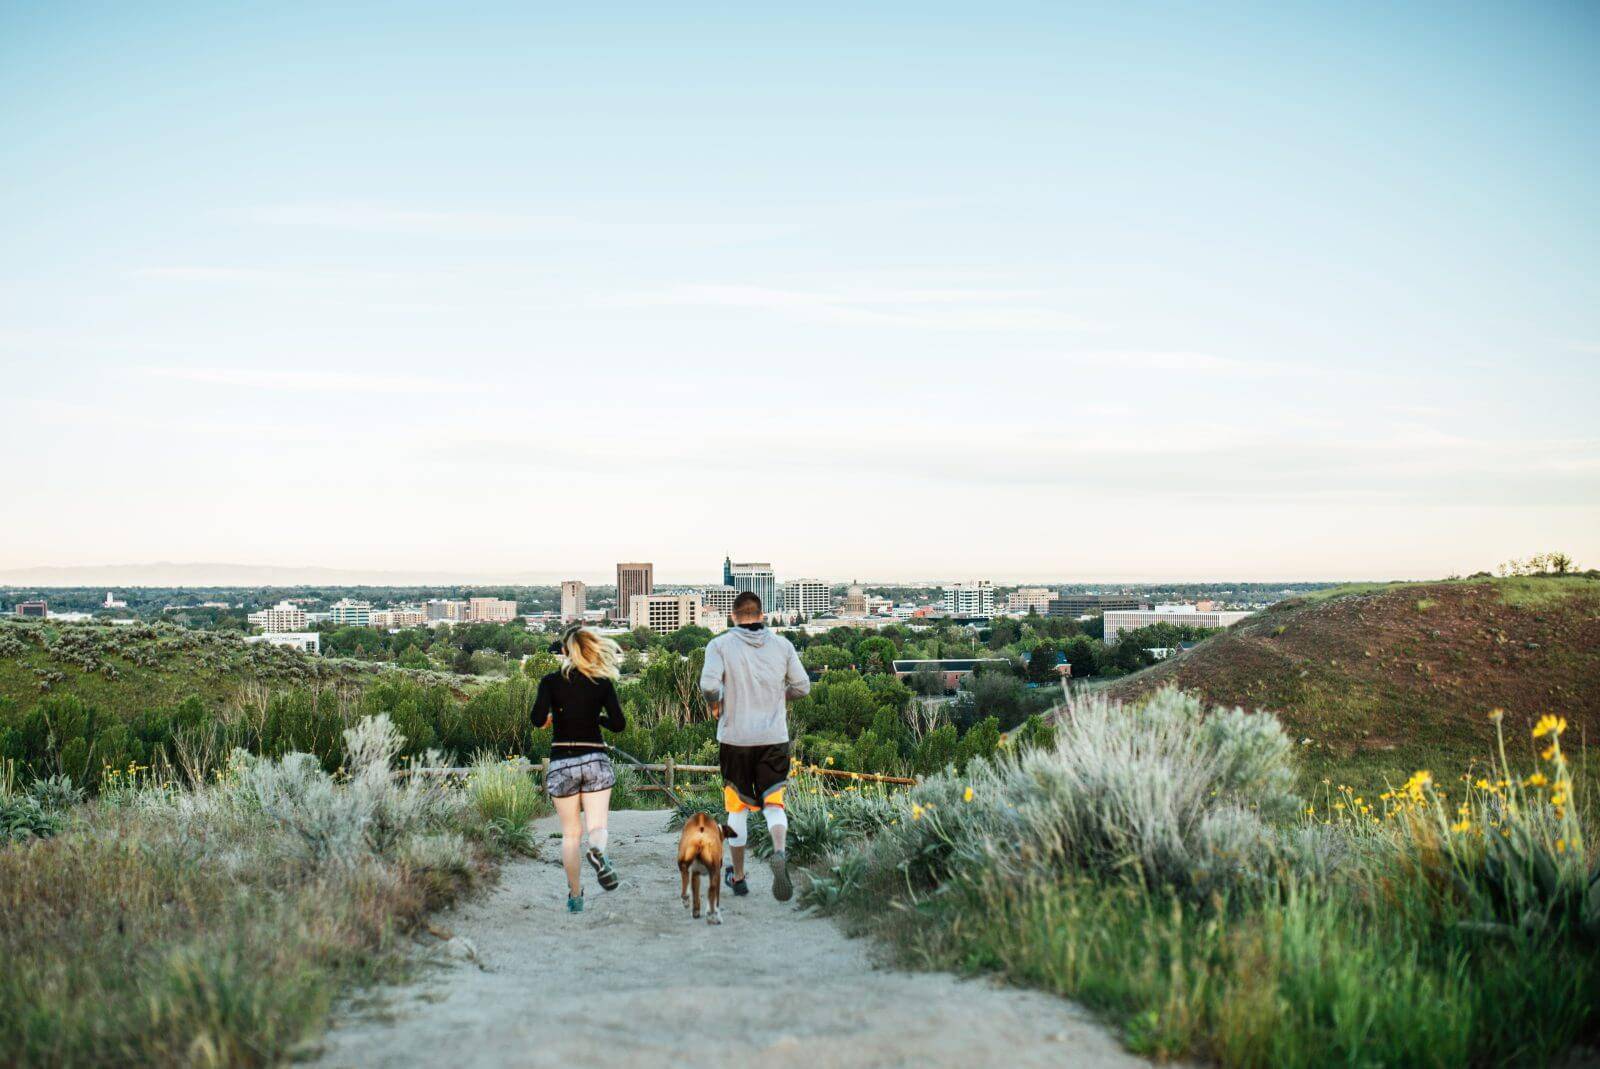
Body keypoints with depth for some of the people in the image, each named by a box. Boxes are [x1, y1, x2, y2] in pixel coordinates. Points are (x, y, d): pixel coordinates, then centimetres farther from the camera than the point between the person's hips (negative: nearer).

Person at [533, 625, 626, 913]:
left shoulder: (550, 681, -2)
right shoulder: (603, 683, 0)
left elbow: (538, 719, -14)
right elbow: (618, 724, -4)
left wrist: (550, 717, 9)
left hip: (562, 762, 0)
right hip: (595, 760, 0)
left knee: (570, 834, 11)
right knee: (597, 826, -1)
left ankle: (575, 897, 11)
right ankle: (597, 852, -35)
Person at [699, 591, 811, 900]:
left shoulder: (720, 644, -5)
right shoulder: (782, 645, 2)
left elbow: (708, 683, -18)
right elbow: (802, 687, 4)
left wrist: (715, 705, 2)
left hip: (735, 737, -1)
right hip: (774, 737, 1)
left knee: (738, 808, 12)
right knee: (773, 803, 5)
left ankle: (738, 876, 20)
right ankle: (779, 852, -25)